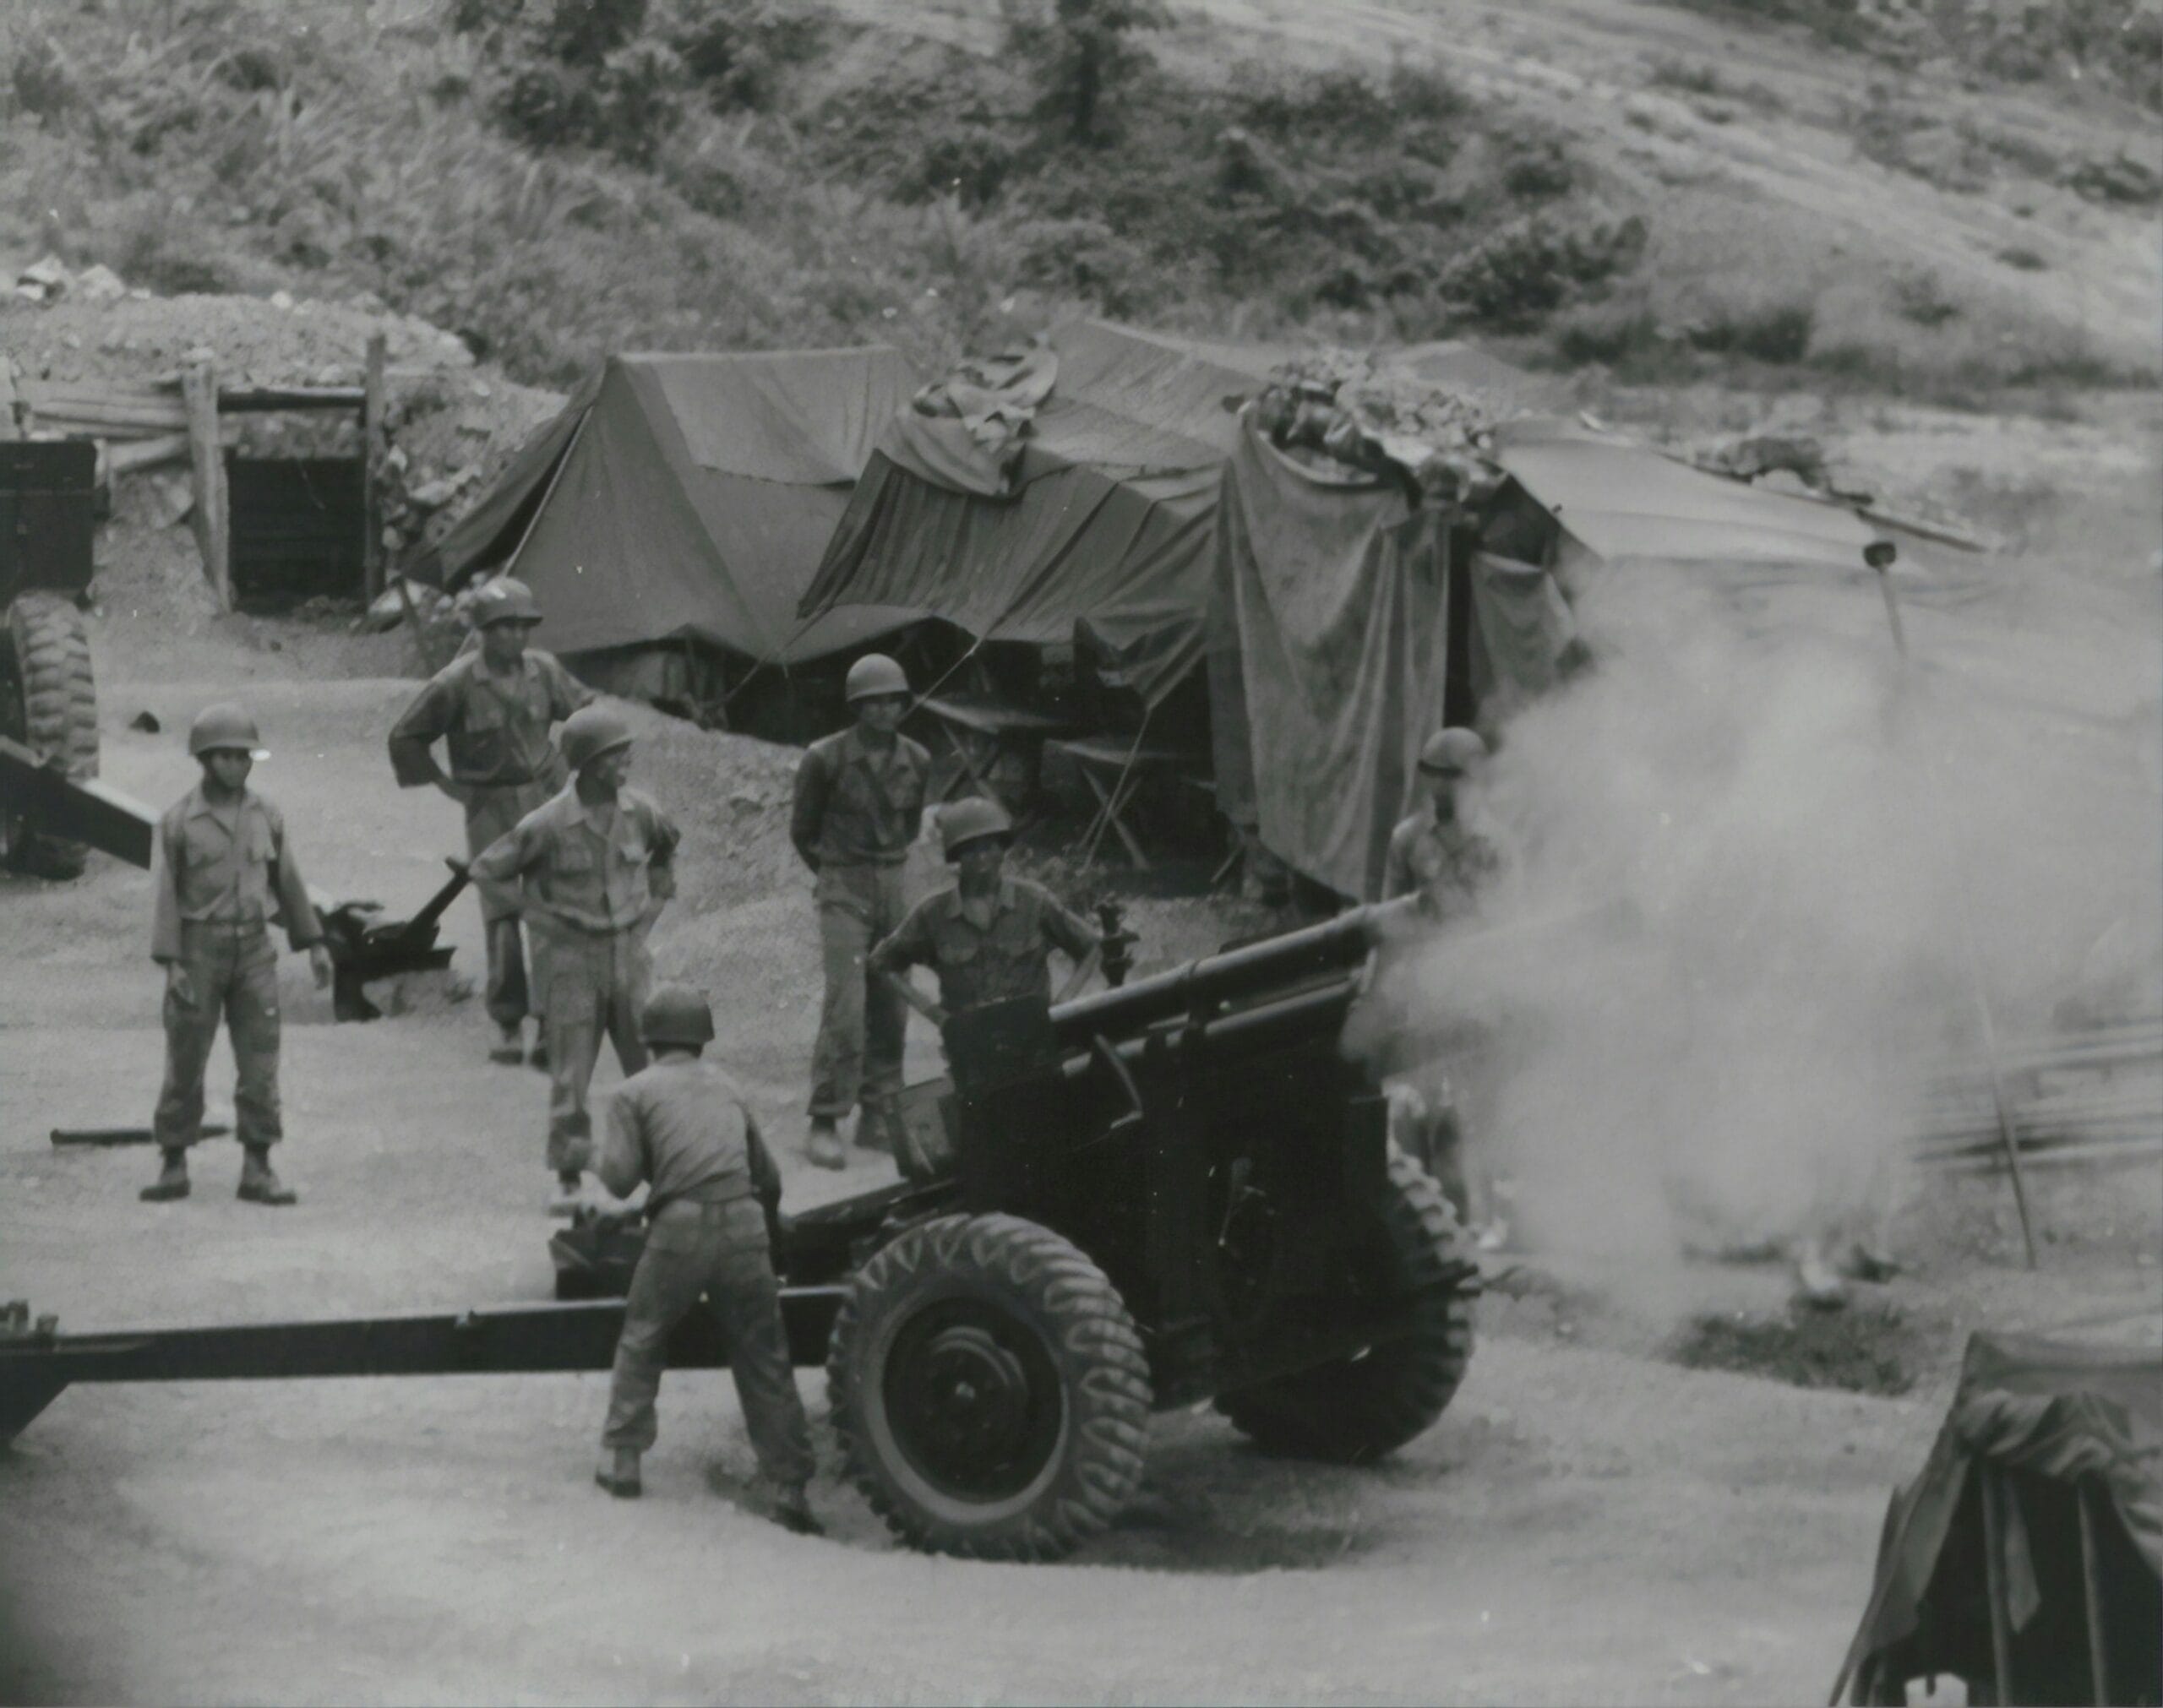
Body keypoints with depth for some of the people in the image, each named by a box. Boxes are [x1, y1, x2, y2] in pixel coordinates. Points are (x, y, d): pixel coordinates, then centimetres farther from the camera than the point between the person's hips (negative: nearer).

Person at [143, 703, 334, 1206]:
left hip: (253, 949, 3)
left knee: (259, 1060, -2)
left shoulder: (264, 815, 4)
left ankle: (257, 1170, 3)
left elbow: (287, 880, 12)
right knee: (185, 1063, 2)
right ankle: (173, 1167, 14)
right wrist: (170, 965, -14)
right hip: (197, 946, -3)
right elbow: (165, 895, -8)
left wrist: (315, 943, 12)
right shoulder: (178, 821, -6)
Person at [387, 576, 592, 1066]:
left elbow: (584, 709, 19)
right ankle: (508, 1026, 7)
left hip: (545, 800, 3)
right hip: (490, 810, -3)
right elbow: (406, 739, -1)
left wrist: (567, 764, 11)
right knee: (501, 918, -5)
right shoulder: (456, 683, -11)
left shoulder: (542, 670, 0)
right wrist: (446, 785, -1)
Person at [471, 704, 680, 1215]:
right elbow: (488, 869, -5)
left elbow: (668, 846, 22)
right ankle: (569, 1179, 7)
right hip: (571, 958, -4)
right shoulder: (549, 823, -14)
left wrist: (656, 900, 13)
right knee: (570, 1074, -1)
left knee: (650, 1061, 5)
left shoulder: (639, 812, -1)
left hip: (629, 953, 4)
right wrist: (536, 916, -6)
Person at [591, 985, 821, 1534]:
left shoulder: (635, 1093, 8)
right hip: (744, 1222, 3)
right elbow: (768, 1178, 24)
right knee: (765, 1361, 6)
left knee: (641, 1342, 19)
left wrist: (610, 1157, 20)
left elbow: (619, 1178, -3)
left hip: (680, 1227, -2)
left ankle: (620, 1459, 18)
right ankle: (789, 1486, 4)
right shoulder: (728, 1089, 22)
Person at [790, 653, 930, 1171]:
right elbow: (802, 830, 5)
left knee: (890, 1010, 5)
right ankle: (824, 1124, -12)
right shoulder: (827, 759, -9)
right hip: (844, 892, -5)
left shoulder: (915, 761, 5)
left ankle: (880, 1119, 13)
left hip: (894, 887, 5)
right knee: (846, 1007, -14)